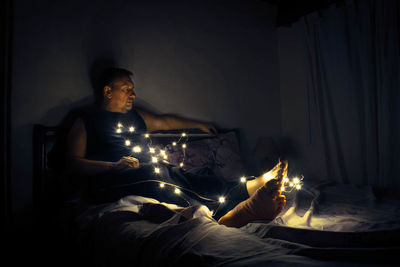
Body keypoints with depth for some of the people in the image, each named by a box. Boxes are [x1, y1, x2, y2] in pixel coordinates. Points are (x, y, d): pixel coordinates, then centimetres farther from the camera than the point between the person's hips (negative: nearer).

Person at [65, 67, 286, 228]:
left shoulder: (136, 116, 31)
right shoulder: (85, 122, 13)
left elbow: (165, 121, 42)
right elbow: (73, 163, 2)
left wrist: (199, 125, 48)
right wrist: (114, 165, -13)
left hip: (152, 171, 7)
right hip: (115, 180, -7)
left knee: (202, 182, -20)